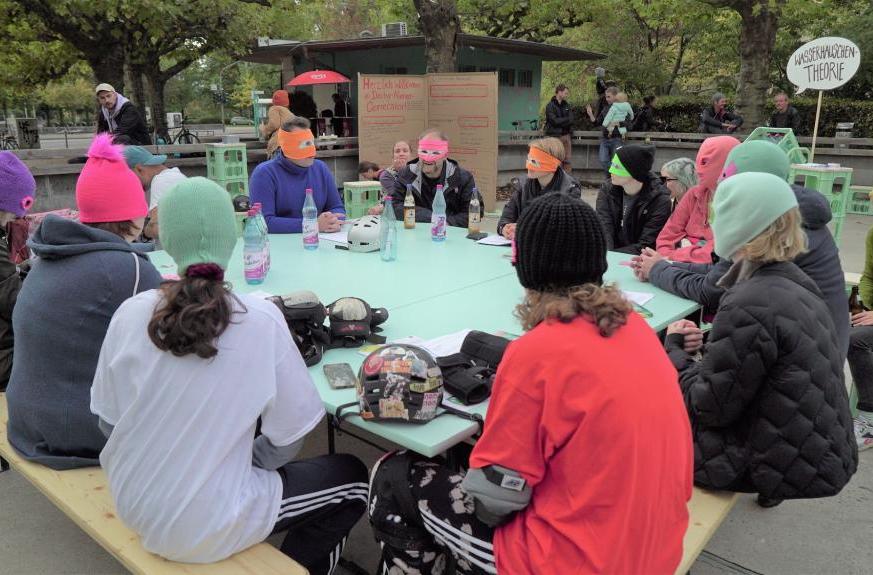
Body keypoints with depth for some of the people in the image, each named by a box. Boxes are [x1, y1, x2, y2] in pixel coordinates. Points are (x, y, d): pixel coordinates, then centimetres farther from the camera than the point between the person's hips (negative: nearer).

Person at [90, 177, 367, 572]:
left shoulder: (130, 314, -10)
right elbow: (287, 438, -13)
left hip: (131, 505, 5)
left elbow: (108, 422, 2)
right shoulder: (260, 319, -20)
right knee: (352, 479, 16)